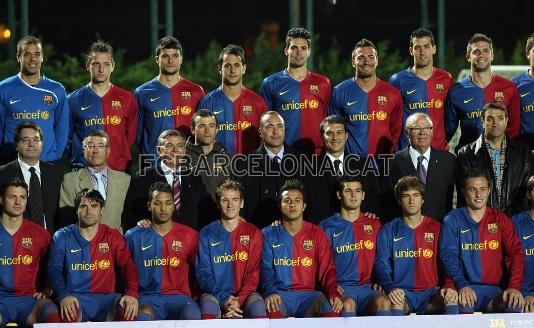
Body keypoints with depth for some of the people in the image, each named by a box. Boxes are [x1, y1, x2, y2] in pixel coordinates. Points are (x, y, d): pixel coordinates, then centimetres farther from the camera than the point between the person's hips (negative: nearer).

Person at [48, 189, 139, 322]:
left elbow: (127, 265, 0)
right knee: (68, 314, -38)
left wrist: (132, 293, -22)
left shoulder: (113, 236, 13)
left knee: (128, 311, -31)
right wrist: (63, 295, -25)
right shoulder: (62, 237, 9)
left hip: (106, 297, 2)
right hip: (76, 298, -2)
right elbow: (55, 269, -3)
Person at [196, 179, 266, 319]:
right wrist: (224, 299, -15)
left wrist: (238, 301, -15)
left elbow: (253, 274, 2)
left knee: (258, 304, -33)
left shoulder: (253, 234, 9)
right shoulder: (207, 234, 9)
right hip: (215, 294, 0)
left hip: (245, 294, 0)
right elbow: (203, 272, 1)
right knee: (208, 303, -34)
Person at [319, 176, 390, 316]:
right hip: (340, 287, -2)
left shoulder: (374, 225, 19)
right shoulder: (327, 227, 11)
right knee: (347, 304, -37)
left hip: (366, 287, 2)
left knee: (383, 301, -32)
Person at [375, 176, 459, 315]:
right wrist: (391, 288, -19)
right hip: (402, 292, -1)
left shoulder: (436, 228, 14)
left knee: (452, 299, -32)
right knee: (394, 302, -37)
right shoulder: (388, 231, 11)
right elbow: (381, 266, 2)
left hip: (431, 292, 1)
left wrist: (449, 285, -13)